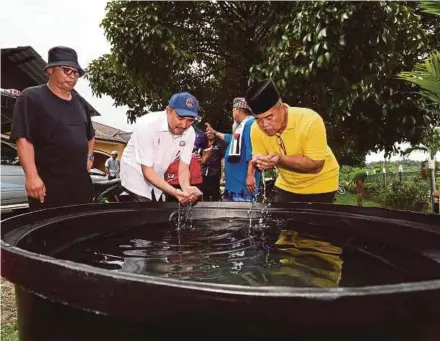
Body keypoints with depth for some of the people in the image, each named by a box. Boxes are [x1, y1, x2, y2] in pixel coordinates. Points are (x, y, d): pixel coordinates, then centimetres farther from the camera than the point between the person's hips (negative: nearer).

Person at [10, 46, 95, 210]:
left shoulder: (80, 102, 16)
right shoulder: (31, 98, -6)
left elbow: (90, 135, 29)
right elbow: (23, 139, -14)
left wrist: (89, 156, 14)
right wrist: (32, 176, -21)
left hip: (81, 183, 7)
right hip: (48, 186, -7)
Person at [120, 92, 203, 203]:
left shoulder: (190, 133, -16)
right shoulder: (147, 125, -31)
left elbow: (184, 168, -12)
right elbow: (147, 171, -29)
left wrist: (187, 188, -34)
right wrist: (174, 192, -42)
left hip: (157, 178, 5)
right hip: (136, 176, -5)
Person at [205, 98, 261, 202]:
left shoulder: (250, 123, -14)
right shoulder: (242, 126, 20)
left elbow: (253, 152, -24)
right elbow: (230, 138, 41)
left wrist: (250, 175, -28)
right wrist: (214, 132, 51)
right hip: (233, 181, 11)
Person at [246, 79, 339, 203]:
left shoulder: (310, 120, -30)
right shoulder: (256, 129, -16)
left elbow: (316, 165, -27)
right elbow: (259, 159, -7)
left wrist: (281, 159, -39)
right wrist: (258, 161, -31)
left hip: (319, 183, -4)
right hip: (286, 185, 4)